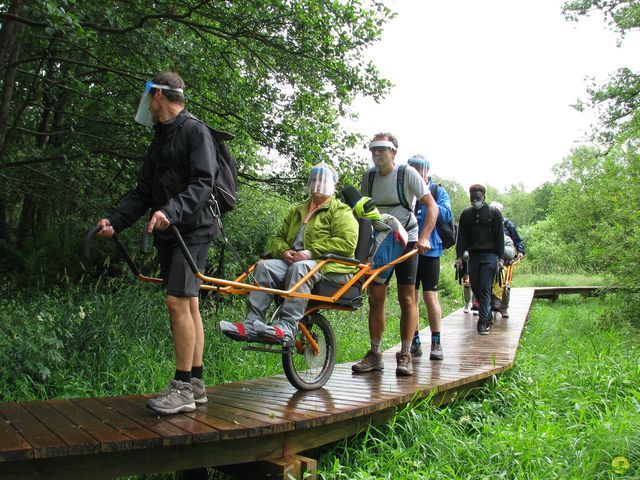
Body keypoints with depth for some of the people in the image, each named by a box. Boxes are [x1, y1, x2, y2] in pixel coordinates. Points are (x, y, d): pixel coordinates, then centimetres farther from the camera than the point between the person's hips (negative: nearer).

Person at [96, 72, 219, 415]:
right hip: (168, 234, 8)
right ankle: (195, 383, 16)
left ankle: (183, 387, -7)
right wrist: (114, 220, 3)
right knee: (188, 304, 9)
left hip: (192, 231, -8)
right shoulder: (160, 140, 21)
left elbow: (202, 184, -18)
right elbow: (143, 192, 16)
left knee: (178, 302, -14)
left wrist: (170, 211, -32)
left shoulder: (195, 131, -6)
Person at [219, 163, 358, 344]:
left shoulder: (341, 211, 7)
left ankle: (286, 328, -44)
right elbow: (278, 237, 25)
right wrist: (283, 251, -1)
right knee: (264, 266, -21)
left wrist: (311, 252, -17)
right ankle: (252, 323, -29)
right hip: (293, 260, 6)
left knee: (300, 268, -37)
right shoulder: (297, 211, 28)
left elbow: (347, 242, -10)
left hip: (329, 267, -5)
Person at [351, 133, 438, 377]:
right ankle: (375, 354, 10)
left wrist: (424, 237, -22)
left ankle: (405, 356, 6)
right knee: (375, 299, 1)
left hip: (406, 241, -4)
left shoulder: (407, 174, -9)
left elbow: (432, 206, -11)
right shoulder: (369, 176, 4)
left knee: (407, 299, -2)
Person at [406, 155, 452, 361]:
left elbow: (447, 214, -9)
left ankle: (436, 343, 7)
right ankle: (415, 342, 13)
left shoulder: (438, 191, 5)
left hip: (429, 250, -2)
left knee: (430, 297, -4)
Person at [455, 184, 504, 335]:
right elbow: (461, 237, 8)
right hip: (473, 255, 4)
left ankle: (483, 322, -11)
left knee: (484, 288, -10)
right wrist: (459, 256, -1)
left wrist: (500, 257, -4)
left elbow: (499, 237, 2)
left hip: (489, 255, -4)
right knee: (475, 288, 5)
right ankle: (487, 316, 21)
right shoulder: (466, 214, 11)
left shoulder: (494, 213, 4)